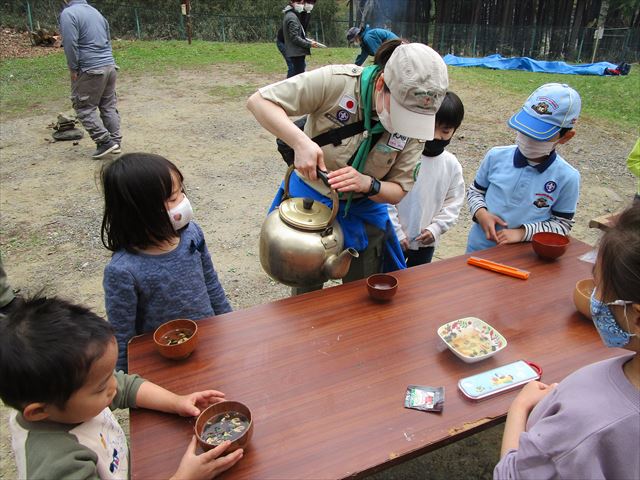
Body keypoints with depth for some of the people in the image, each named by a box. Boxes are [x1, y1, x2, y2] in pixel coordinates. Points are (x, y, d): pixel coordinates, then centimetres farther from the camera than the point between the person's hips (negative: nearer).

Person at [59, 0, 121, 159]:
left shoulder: (68, 13, -10)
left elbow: (70, 45, -17)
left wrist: (73, 69, -7)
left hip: (91, 70, -7)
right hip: (110, 66, 7)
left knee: (84, 107, 3)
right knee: (109, 105, 12)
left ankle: (105, 141, -2)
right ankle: (115, 140, 13)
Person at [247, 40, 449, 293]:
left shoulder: (414, 122, -16)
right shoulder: (336, 82, -27)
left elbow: (398, 191, -10)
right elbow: (259, 101, -24)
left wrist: (368, 184, -32)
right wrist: (300, 142, -40)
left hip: (363, 212, 2)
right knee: (306, 294, 18)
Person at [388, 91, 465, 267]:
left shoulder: (452, 165, -3)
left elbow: (454, 202, 4)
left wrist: (436, 228, -9)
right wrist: (397, 233, -13)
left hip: (426, 242, 4)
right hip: (393, 239, -3)